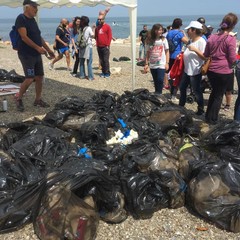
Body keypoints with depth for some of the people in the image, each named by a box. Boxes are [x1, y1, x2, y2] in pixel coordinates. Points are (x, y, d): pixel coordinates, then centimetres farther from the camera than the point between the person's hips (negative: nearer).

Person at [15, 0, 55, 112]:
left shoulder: (32, 19, 14)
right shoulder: (21, 18, -12)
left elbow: (39, 37, 20)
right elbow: (24, 37, -20)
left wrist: (48, 49, 19)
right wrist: (38, 47, -23)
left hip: (37, 55, 9)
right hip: (26, 55, -9)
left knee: (40, 77, 8)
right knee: (29, 79, -12)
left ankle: (38, 100, 20)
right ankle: (19, 99, 8)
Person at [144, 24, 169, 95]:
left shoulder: (163, 39, 0)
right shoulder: (149, 41, 4)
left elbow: (167, 52, 2)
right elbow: (148, 53, 7)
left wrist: (167, 63, -5)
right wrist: (146, 64, 3)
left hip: (161, 64, -2)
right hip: (152, 65, 2)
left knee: (160, 80, -16)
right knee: (156, 82, 10)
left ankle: (159, 94, -6)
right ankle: (156, 94, 22)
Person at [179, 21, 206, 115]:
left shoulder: (201, 41, -15)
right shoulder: (191, 41, 11)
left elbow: (205, 57, -22)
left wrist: (195, 49, -31)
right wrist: (181, 55, 6)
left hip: (195, 71, -9)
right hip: (187, 70, 9)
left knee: (196, 91, 1)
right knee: (182, 88, 18)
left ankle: (200, 109, 16)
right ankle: (181, 105, 34)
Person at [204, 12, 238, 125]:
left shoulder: (212, 37, 2)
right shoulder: (231, 39, -13)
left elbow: (205, 55, 9)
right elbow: (233, 59, -10)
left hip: (211, 70, 5)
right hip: (224, 71, -5)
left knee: (214, 92, 24)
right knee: (219, 95, 9)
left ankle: (208, 116, 32)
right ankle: (213, 119, 16)